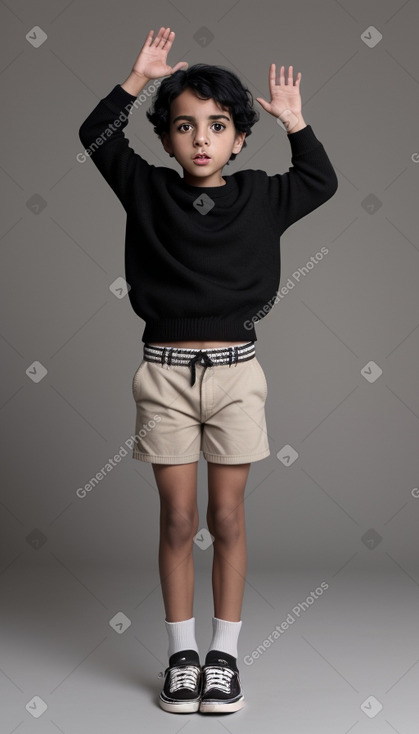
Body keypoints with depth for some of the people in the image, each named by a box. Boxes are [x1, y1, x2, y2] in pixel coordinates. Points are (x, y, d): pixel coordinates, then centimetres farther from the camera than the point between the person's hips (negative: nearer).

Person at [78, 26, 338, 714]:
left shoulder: (259, 197, 5)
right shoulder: (149, 191, 4)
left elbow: (321, 181, 16)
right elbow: (96, 136, 4)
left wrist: (295, 120, 9)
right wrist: (139, 80, -2)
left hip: (235, 372, 0)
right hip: (166, 372, 0)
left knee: (227, 519, 7)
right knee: (178, 521, 6)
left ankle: (224, 654, 21)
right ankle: (181, 654, 20)